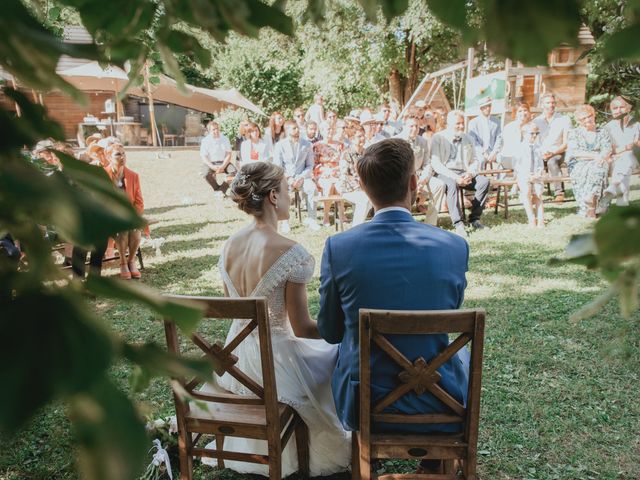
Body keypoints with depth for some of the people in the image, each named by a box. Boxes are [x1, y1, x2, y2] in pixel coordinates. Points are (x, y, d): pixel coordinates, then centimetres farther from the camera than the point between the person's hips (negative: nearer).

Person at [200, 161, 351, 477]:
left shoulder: (228, 247, -4)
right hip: (274, 363, -7)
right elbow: (302, 328, -17)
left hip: (236, 360, 7)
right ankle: (324, 454, 41)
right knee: (336, 357, 21)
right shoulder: (292, 253, -25)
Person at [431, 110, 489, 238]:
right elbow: (435, 163, -11)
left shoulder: (468, 139, 14)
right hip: (444, 174, -5)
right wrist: (454, 177, -22)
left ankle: (474, 218, -12)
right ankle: (458, 223, -37)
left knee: (484, 181, -21)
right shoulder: (438, 138, -2)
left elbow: (474, 161, 15)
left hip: (464, 174, 5)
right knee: (452, 184, -38)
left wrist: (470, 173, -10)